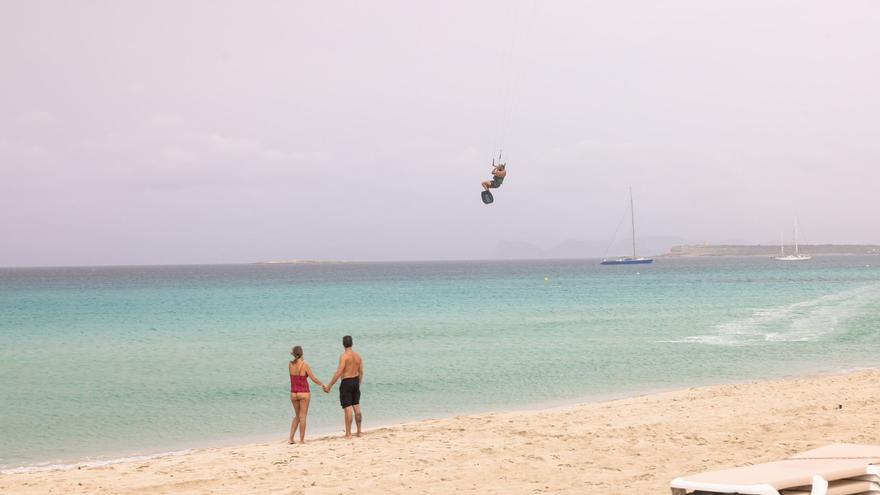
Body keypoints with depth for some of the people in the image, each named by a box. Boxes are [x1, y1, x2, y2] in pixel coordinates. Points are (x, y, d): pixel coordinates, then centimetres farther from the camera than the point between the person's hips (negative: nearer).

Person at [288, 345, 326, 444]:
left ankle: (291, 438, 12)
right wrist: (323, 385, 8)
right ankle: (302, 440, 5)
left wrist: (295, 357, 13)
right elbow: (314, 379, -9)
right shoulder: (305, 365, -14)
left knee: (297, 416, 18)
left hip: (293, 393, 4)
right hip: (304, 393, -4)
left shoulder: (290, 364, -3)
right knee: (302, 416, 3)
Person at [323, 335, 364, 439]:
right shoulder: (358, 356, 6)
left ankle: (348, 434, -2)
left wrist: (329, 386, -16)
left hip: (346, 382, -7)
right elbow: (361, 372, 12)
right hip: (356, 381, 7)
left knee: (348, 409, -4)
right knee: (357, 407, 14)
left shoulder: (344, 356, -15)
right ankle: (359, 432, 20)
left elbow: (339, 372, -20)